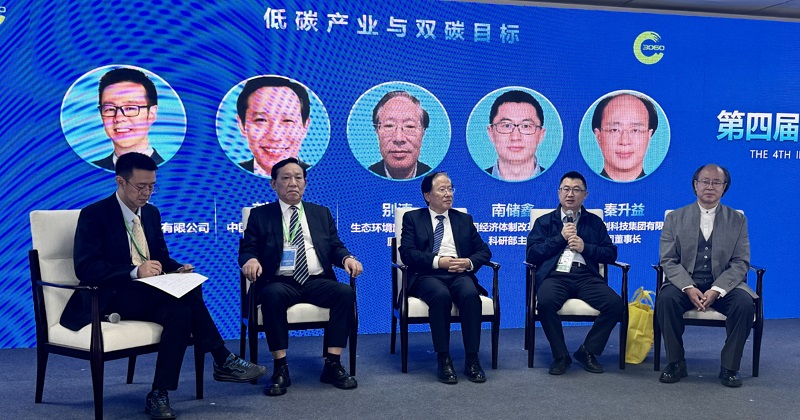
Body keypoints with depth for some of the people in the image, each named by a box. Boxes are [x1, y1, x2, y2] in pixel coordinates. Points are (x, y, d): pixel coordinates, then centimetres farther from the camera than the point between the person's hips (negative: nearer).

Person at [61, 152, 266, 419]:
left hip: (148, 293, 7)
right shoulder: (94, 215, -8)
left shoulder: (151, 213, 12)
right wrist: (135, 271, -29)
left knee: (180, 310, -29)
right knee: (185, 300, -30)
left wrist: (178, 269, -6)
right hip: (112, 298, -6)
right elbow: (85, 268, -18)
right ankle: (222, 361, -18)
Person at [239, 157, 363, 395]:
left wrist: (347, 258, -8)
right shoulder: (260, 215, 13)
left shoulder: (321, 213, 21)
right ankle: (280, 369, -28)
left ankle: (333, 365, -20)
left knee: (346, 293, -27)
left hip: (317, 282, 3)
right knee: (272, 295, -37)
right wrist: (251, 260, -20)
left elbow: (335, 247, 16)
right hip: (281, 282, -2)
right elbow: (247, 249, 5)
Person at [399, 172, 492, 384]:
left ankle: (472, 360, -27)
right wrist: (438, 261, -14)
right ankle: (443, 360, -28)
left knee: (471, 294, -32)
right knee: (441, 295, -37)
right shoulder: (412, 218, 14)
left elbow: (484, 251, 17)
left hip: (460, 274, 2)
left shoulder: (464, 219, 24)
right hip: (427, 275, -2)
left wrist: (469, 262, -6)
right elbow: (407, 252, -1)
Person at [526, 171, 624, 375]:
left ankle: (588, 351, -5)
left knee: (616, 304, -26)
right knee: (545, 302, -35)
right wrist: (561, 238, 0)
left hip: (586, 276, 2)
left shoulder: (595, 222, 23)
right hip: (555, 275, -1)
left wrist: (585, 247, -2)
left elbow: (611, 254, 13)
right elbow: (532, 254, 6)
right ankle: (560, 356, -13)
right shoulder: (545, 222, 20)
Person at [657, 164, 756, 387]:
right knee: (666, 299, -31)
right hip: (685, 283, 0)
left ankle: (729, 367, -12)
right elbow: (668, 260, 0)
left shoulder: (737, 220, 8)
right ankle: (675, 363, -14)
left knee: (745, 303, -30)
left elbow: (741, 263, -1)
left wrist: (716, 290, -18)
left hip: (724, 285, 0)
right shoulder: (675, 218, 7)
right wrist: (689, 288, -19)